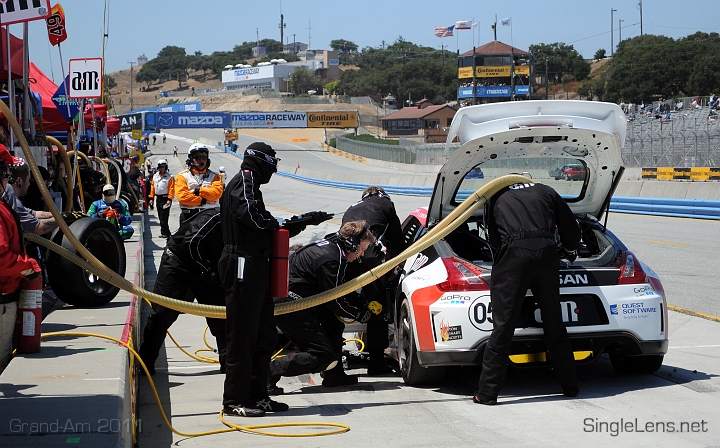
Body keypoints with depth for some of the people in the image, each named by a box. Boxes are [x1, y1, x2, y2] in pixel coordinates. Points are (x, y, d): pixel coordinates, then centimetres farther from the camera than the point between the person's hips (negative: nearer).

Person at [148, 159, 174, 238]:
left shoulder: (169, 177, -7)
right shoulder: (155, 176, 13)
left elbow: (171, 189, -13)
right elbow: (152, 187, 15)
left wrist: (169, 199, -21)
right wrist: (151, 198, 9)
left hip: (165, 199, -7)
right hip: (158, 198, 7)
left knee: (164, 217, -11)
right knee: (160, 217, 10)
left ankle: (164, 233, -7)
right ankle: (166, 232, 17)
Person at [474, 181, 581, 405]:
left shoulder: (497, 197, 22)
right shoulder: (546, 192, 25)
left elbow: (494, 239, 23)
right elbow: (571, 229, 26)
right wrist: (569, 253, 46)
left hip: (513, 253, -2)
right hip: (546, 252, 2)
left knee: (502, 327, -1)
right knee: (554, 326, 15)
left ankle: (487, 393, -1)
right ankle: (570, 386, 24)